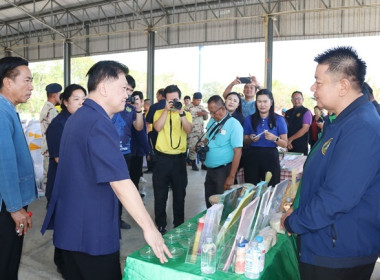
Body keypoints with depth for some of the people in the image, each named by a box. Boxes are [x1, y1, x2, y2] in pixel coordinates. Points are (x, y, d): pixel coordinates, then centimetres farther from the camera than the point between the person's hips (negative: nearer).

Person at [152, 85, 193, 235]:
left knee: (179, 194, 12)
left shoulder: (186, 114, 6)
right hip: (162, 158, -1)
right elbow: (157, 127, -17)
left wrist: (181, 112, -23)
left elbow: (188, 130, -13)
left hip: (179, 158, 1)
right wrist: (167, 109, -19)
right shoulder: (159, 113, 3)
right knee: (160, 195, 6)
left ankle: (179, 224, 28)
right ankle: (160, 225, 21)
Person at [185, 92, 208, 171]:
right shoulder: (188, 107, -4)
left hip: (201, 130, 5)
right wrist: (197, 114, -17)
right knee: (193, 147, -4)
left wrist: (205, 114, -5)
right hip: (192, 131, -5)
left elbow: (206, 118, 18)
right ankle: (193, 163, 7)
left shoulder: (201, 107, 14)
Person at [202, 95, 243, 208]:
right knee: (209, 203, 15)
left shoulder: (234, 124, -14)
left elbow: (237, 152, -17)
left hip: (223, 170, -6)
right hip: (210, 169, 7)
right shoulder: (212, 121, 7)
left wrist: (231, 177, -20)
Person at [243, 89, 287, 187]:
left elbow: (285, 144, 4)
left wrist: (274, 138, -14)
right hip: (252, 156, 1)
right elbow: (245, 142, 14)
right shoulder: (249, 119, 8)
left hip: (271, 157, -1)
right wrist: (251, 139, -7)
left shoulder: (279, 120, 4)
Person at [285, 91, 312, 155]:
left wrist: (290, 139, -10)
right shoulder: (288, 113, 13)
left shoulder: (306, 112, -2)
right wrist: (287, 141, -8)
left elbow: (305, 129, -10)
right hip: (289, 145, 4)